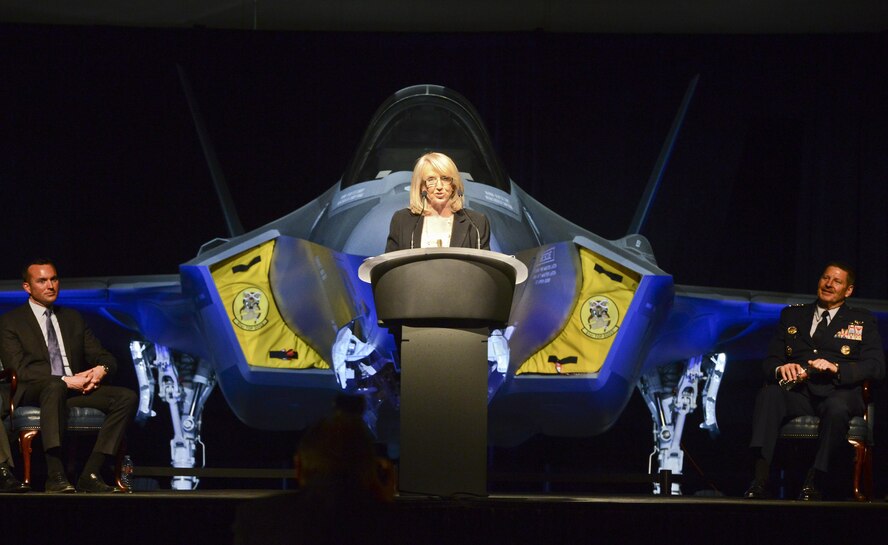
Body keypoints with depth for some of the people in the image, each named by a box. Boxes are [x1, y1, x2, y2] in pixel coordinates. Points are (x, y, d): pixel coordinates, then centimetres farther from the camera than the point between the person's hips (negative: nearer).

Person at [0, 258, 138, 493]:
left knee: (127, 397, -19)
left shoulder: (73, 318, 22)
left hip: (77, 389, 6)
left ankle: (90, 474, -27)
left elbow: (103, 356, 17)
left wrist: (101, 369, -9)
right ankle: (55, 475, -47)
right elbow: (20, 369, -9)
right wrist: (65, 381, -21)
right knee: (54, 388, -41)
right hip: (33, 394, -5)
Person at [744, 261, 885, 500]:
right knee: (769, 394, -32)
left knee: (836, 408, -39)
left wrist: (835, 368, -14)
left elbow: (876, 366, 2)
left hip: (838, 393, -2)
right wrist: (780, 369, -10)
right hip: (799, 393, 2)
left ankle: (814, 484, -34)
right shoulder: (792, 315, 23)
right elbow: (770, 361, 17)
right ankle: (760, 479, -44)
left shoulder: (862, 321, 16)